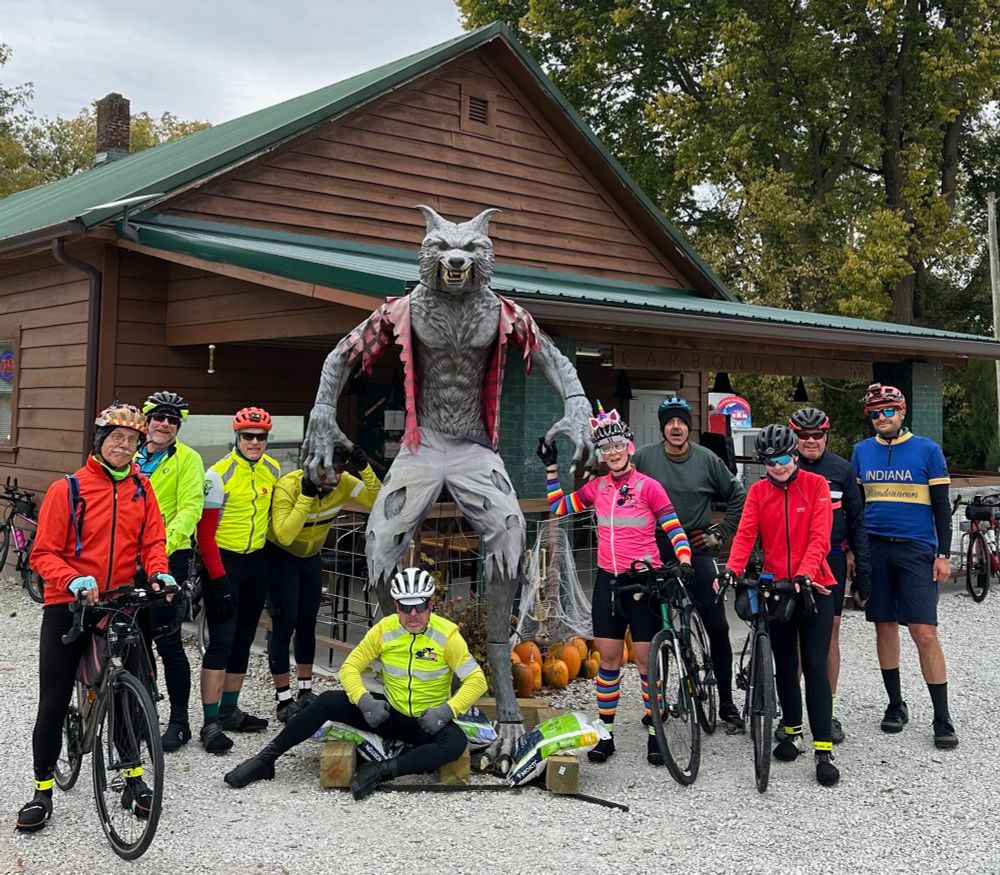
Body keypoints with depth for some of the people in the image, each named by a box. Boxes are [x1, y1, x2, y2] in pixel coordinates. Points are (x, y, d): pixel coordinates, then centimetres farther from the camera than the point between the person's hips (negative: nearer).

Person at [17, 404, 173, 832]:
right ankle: (42, 791, 16)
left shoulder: (142, 489, 2)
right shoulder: (67, 489, -9)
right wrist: (74, 581, -26)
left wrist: (159, 574, -17)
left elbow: (153, 541, 2)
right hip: (68, 606, -3)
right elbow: (43, 553, -10)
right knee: (54, 702, 2)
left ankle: (133, 778, 25)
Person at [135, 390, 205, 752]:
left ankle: (179, 720, 8)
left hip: (169, 557, -5)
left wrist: (165, 543, -27)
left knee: (167, 641, -3)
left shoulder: (187, 459, -4)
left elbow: (189, 510, -13)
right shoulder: (131, 458, 11)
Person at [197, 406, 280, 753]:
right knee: (222, 640, -11)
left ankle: (229, 711, 24)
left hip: (256, 562, 7)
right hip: (222, 561, -6)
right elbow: (205, 531, -16)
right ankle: (210, 723, -8)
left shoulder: (272, 470, 3)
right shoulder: (219, 474, -16)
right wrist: (219, 579, -20)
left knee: (244, 639, 12)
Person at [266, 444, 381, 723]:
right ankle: (284, 700, -1)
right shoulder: (287, 486, -31)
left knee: (307, 622, 11)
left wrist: (365, 469, -34)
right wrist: (306, 496, -43)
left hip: (311, 556, 5)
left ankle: (306, 692, 23)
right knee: (285, 623, -9)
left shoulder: (343, 484, -18)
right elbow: (284, 536, -39)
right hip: (280, 555, -5)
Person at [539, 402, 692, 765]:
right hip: (608, 579, 4)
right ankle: (606, 733, 15)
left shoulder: (648, 486, -6)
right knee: (608, 657, 7)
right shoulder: (597, 487, 6)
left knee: (647, 658, 0)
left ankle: (654, 732, 14)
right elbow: (558, 507, 14)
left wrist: (684, 561, -19)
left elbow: (674, 527, -5)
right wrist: (550, 467, 11)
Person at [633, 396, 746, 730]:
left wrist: (720, 531, 5)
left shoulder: (707, 460, 2)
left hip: (696, 550, 0)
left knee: (718, 627, -4)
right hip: (655, 551, 0)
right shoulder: (643, 457, 0)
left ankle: (726, 701, 9)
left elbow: (738, 497, 12)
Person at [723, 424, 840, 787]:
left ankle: (824, 750, -5)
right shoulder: (758, 492, 3)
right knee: (785, 665, 12)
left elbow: (819, 537, -13)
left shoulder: (816, 485, -5)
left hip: (814, 587, -3)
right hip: (776, 587, 3)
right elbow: (745, 533, -8)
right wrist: (732, 569, -26)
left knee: (815, 667, -7)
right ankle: (793, 732, 29)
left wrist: (805, 573, -28)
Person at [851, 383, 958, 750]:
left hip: (916, 551, -3)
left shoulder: (927, 450, -1)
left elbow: (941, 505, 0)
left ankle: (942, 719, 0)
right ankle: (896, 705, 23)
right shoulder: (862, 451, 8)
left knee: (925, 634, -7)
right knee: (885, 628, 8)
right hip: (875, 550, 3)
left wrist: (943, 555, -5)